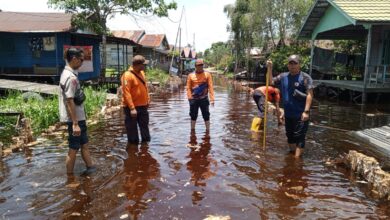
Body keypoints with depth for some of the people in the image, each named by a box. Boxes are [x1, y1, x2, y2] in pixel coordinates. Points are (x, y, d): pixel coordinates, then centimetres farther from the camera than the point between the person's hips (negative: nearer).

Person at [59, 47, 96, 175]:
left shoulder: (67, 73, 10)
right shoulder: (71, 77, -21)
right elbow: (69, 102, -24)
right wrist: (75, 124, -24)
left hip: (78, 117, 10)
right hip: (75, 118, -10)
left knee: (84, 144, 18)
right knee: (74, 148, 3)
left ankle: (90, 168, 30)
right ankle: (69, 177, 17)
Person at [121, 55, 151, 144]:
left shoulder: (141, 73, 9)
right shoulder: (127, 75, -17)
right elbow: (126, 93, -22)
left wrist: (148, 100, 16)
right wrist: (132, 108, -25)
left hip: (143, 106, 8)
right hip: (132, 108, -7)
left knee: (145, 128, 17)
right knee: (132, 130, 4)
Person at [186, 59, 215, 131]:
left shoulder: (207, 74, 1)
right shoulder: (190, 75, 3)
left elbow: (210, 87, -4)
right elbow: (188, 88, 1)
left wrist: (212, 98, -11)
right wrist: (190, 97, -11)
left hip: (204, 99, -1)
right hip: (194, 99, 1)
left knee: (206, 116, 3)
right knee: (193, 116, 11)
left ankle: (208, 130, 13)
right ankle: (192, 130, 25)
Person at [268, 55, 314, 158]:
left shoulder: (305, 77, -10)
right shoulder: (283, 76, 7)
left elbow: (309, 95, -14)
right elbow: (271, 82, 16)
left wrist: (306, 111, -21)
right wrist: (270, 68, 4)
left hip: (300, 115, -6)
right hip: (288, 114, 6)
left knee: (299, 137, -3)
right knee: (290, 136, 18)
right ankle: (292, 153, 36)